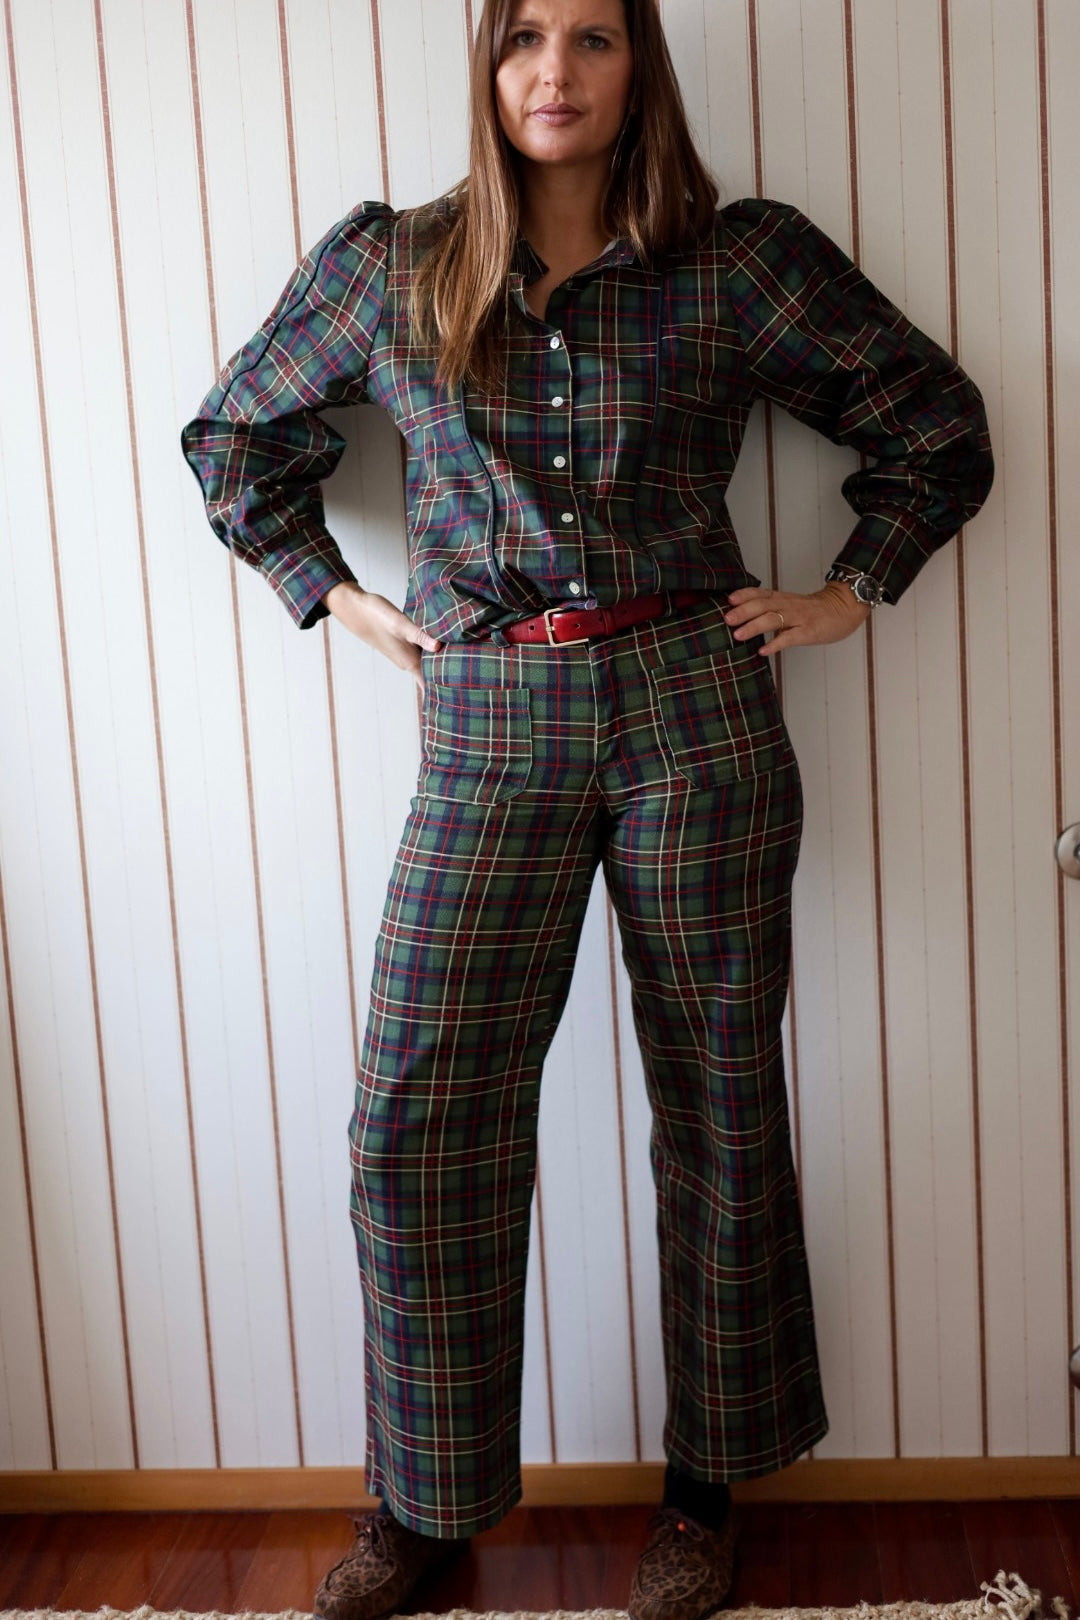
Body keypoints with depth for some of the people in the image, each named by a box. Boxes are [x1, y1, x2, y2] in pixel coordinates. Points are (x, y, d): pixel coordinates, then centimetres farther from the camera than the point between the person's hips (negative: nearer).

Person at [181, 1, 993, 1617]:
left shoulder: (742, 264, 4)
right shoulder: (386, 269, 7)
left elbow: (936, 421, 13)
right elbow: (232, 437, 19)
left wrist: (850, 590, 5)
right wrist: (336, 593, 11)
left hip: (693, 714, 0)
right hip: (489, 736, 1)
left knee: (716, 1099, 7)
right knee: (414, 1110, -1)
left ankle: (708, 1486, 26)